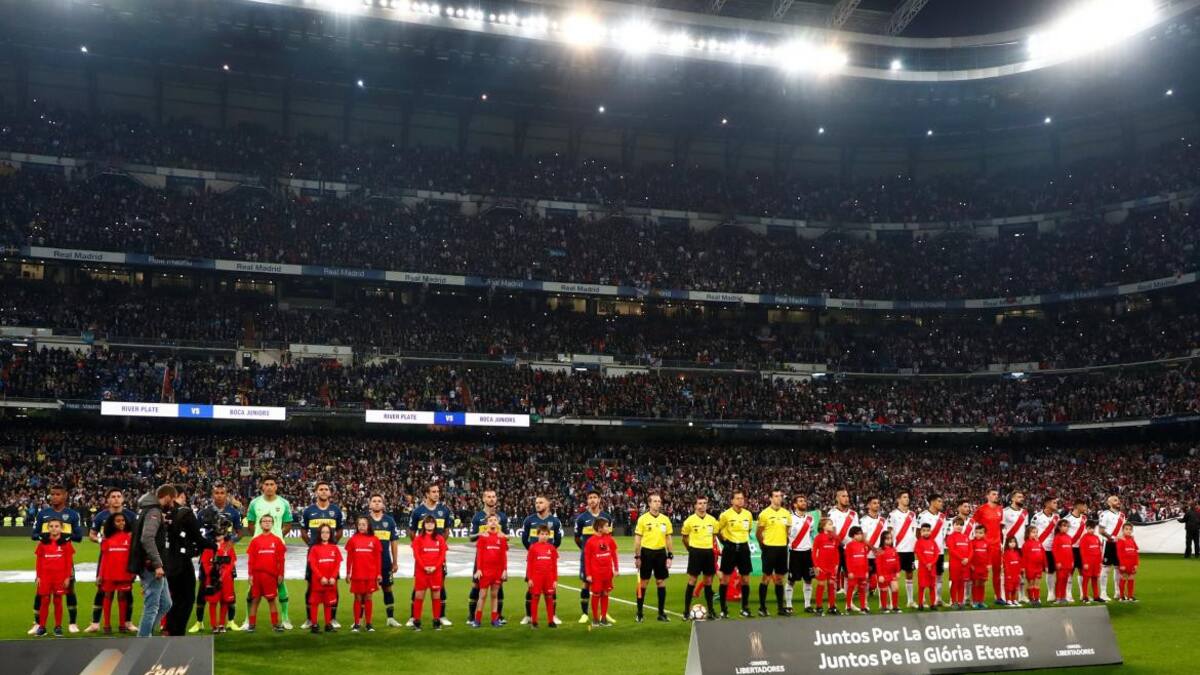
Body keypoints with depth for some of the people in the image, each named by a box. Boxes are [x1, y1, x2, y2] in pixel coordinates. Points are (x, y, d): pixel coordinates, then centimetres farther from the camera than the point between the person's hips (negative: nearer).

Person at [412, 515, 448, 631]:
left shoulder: (440, 539, 7)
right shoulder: (418, 539, 3)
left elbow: (442, 555, 1)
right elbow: (416, 555, -4)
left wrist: (435, 567, -11)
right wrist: (424, 567, -15)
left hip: (436, 571, 2)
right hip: (421, 571, -2)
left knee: (436, 596, 5)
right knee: (419, 596, -1)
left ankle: (436, 621, 11)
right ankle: (416, 622, 4)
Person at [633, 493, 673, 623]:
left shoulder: (665, 519, 5)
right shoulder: (643, 519, -5)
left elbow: (668, 538, 9)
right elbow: (637, 538, -3)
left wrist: (670, 556, 4)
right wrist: (637, 556, -8)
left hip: (660, 552, 3)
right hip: (647, 552, -3)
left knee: (661, 582, 5)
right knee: (643, 582, 3)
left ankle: (661, 612, 14)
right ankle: (639, 613, 11)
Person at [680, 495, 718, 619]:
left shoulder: (712, 520, 4)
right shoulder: (690, 520, -6)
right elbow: (684, 537, 4)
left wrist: (711, 547, 9)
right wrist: (691, 549, 5)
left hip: (709, 552, 3)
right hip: (695, 552, -3)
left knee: (708, 581, 9)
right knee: (692, 580, -3)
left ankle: (710, 610, 17)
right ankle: (687, 611, 3)